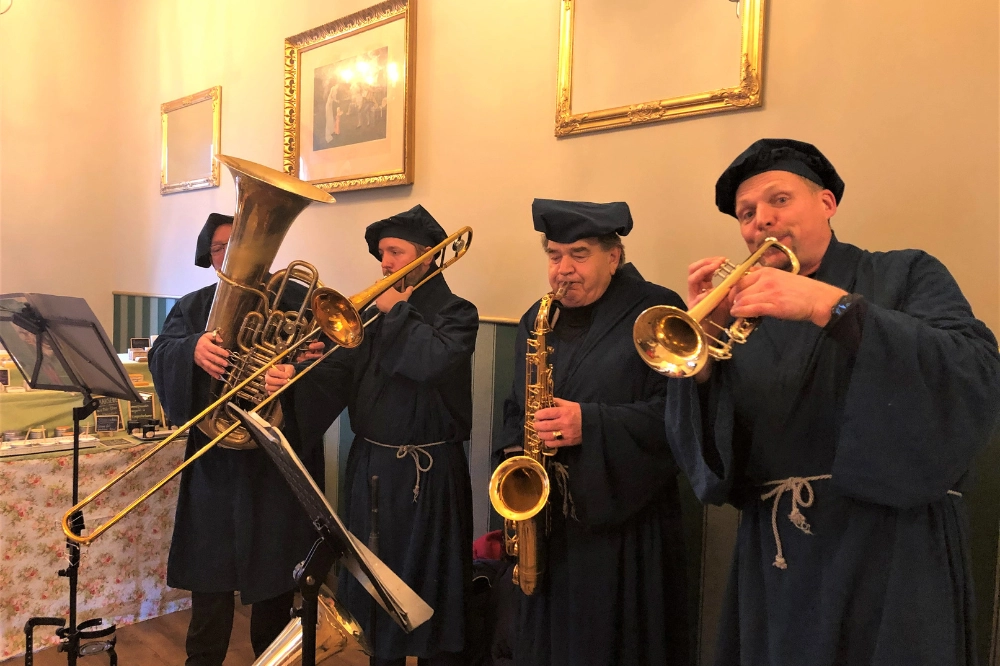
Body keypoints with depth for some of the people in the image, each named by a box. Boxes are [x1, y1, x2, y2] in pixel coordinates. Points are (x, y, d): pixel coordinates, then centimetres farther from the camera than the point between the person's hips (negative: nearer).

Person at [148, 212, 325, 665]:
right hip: (216, 462, 2)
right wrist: (192, 349, -29)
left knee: (275, 575, 10)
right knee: (210, 575, 8)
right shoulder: (193, 307, 10)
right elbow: (161, 355, -7)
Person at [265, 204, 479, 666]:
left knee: (430, 599, 4)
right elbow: (337, 373, -1)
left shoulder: (456, 314, -6)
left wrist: (398, 311, -14)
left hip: (427, 476, -6)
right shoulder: (371, 317, 11)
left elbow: (434, 360, -27)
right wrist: (292, 379, -20)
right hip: (369, 470, 6)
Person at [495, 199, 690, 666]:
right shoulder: (536, 321, 12)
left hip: (628, 520, -5)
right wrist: (514, 454, 1)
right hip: (550, 518, 5)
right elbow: (517, 407, 19)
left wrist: (591, 423, -24)